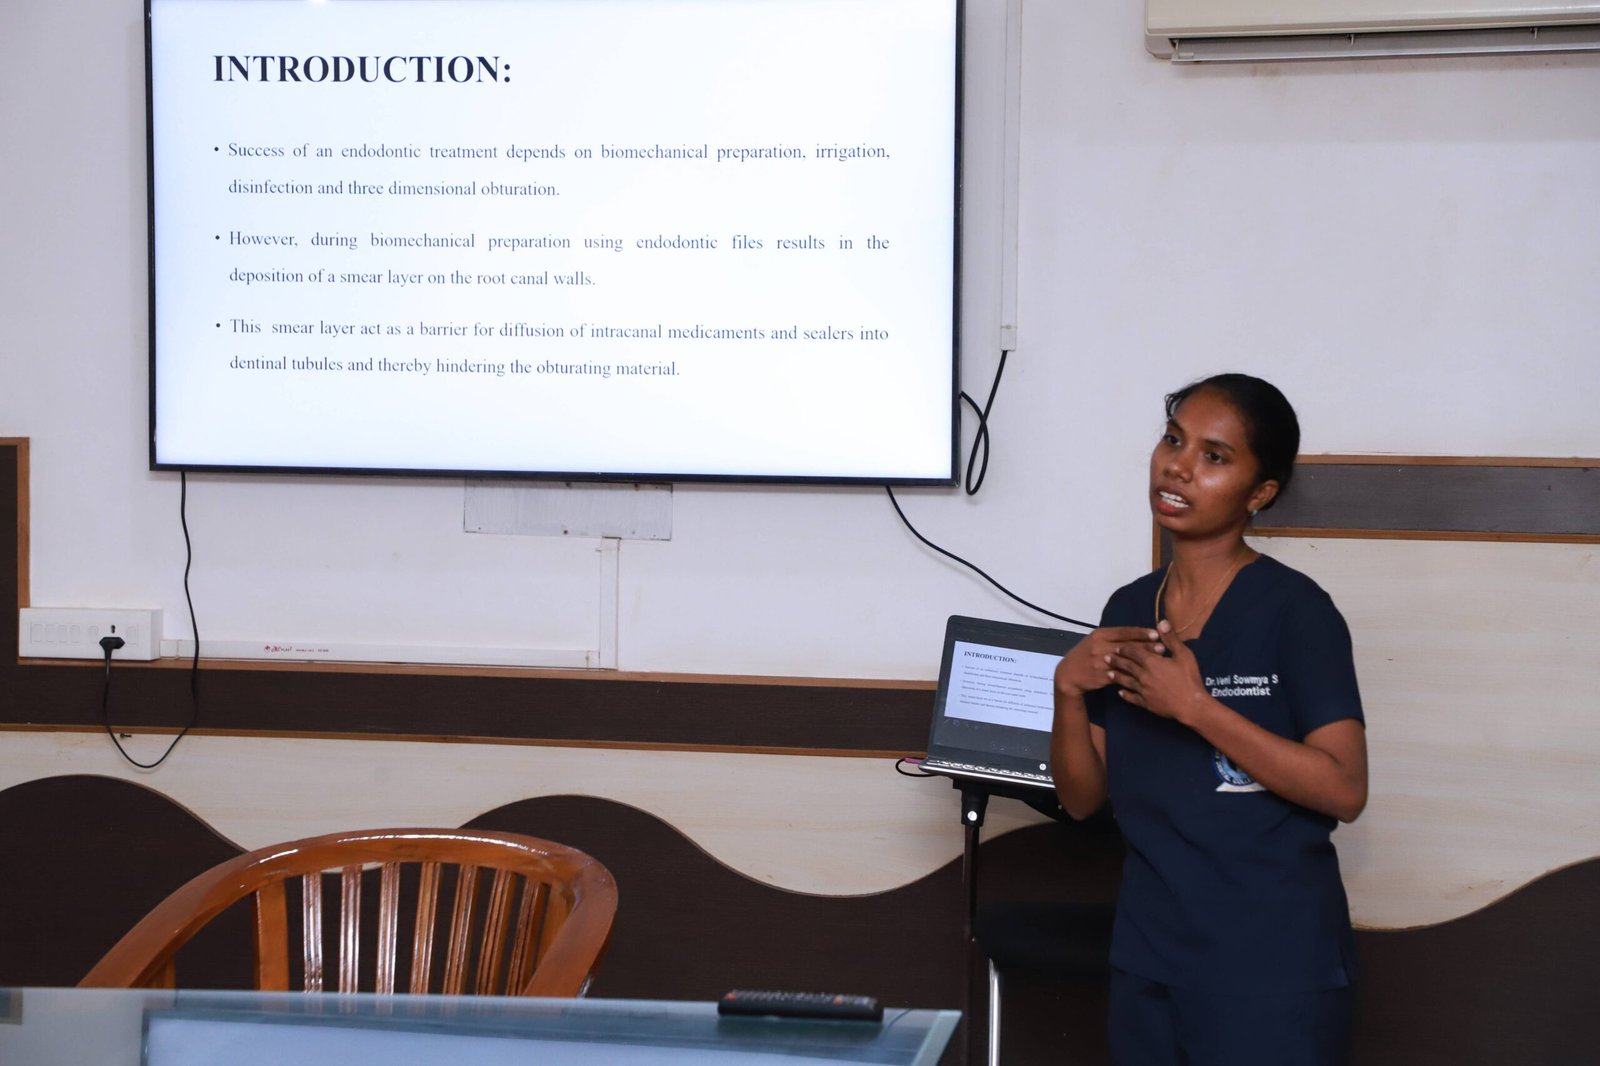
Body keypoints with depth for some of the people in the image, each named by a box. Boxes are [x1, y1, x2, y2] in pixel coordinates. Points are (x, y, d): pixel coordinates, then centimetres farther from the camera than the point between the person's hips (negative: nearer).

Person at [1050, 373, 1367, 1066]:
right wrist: (1069, 689, -9)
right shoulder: (1128, 612, 7)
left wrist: (1193, 704, -22)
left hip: (1273, 966, -5)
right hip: (1148, 954, 6)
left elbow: (1344, 790, -18)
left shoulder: (1292, 610, -10)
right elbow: (1082, 798, 9)